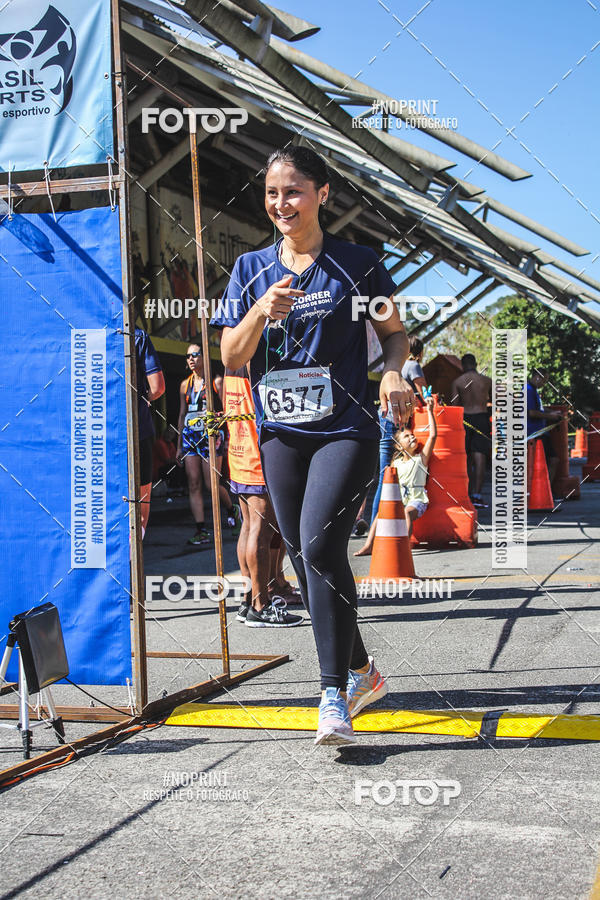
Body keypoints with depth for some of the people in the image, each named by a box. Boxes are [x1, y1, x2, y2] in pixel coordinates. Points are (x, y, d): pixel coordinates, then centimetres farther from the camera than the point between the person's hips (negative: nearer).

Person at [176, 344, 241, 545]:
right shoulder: (185, 384, 15)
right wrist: (179, 445, 16)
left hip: (210, 435, -5)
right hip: (189, 436, 5)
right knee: (193, 485, -3)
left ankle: (232, 511, 23)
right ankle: (201, 530, -2)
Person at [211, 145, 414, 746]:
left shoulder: (357, 264, 1)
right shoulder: (250, 269, 9)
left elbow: (394, 333, 9)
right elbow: (231, 358, 4)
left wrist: (393, 374, -12)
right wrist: (261, 312, -15)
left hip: (345, 430, -4)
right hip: (280, 433, 5)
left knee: (319, 545, -21)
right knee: (305, 560, 9)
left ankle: (335, 696, -12)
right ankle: (361, 672, 29)